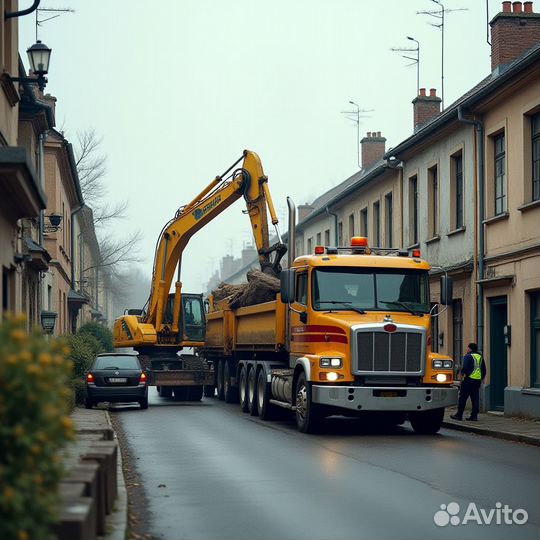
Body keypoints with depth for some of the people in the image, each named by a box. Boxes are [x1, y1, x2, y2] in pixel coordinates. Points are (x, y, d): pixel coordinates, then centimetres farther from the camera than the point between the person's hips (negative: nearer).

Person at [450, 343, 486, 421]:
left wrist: (464, 375, -8)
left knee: (463, 398, -1)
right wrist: (482, 378, 25)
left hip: (469, 379, -7)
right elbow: (484, 369, 20)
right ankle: (474, 416, 5)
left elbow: (465, 368, -17)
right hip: (478, 381, 7)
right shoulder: (480, 357, 16)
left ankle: (459, 415, 0)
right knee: (475, 399, 8)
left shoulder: (468, 356, -6)